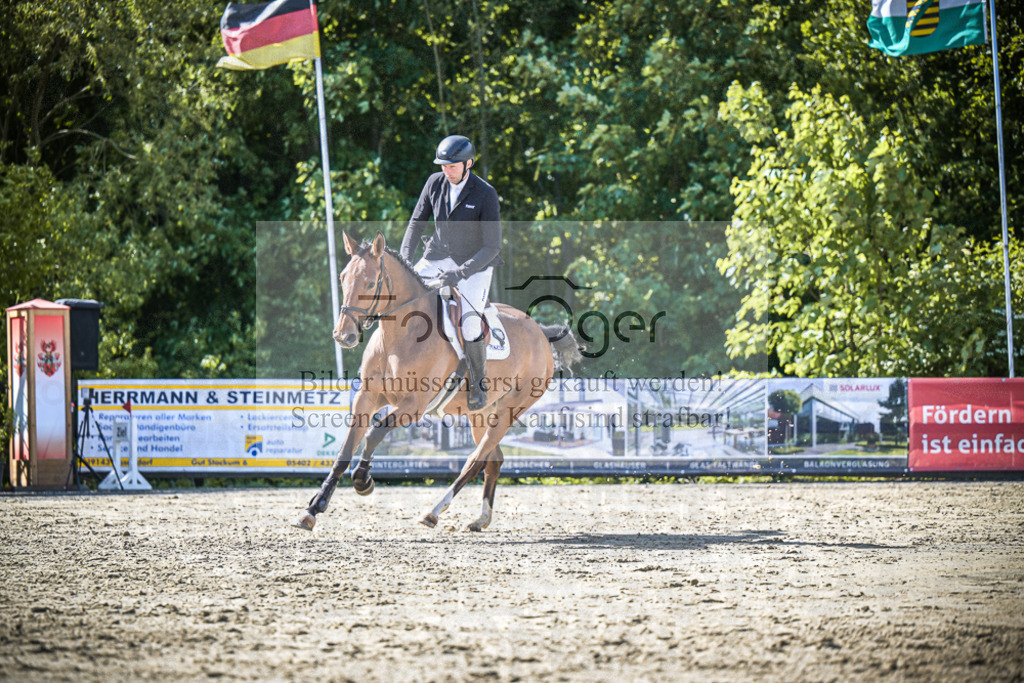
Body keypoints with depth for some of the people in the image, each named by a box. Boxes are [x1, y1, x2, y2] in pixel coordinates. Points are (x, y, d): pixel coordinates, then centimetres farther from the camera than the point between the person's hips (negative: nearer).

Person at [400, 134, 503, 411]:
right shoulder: (435, 183, -5)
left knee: (470, 323, -23)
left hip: (474, 264, -5)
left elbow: (492, 246, -19)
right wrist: (404, 259, -10)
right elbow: (417, 222, 5)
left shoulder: (485, 194, -19)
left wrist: (460, 273, -28)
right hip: (438, 258, 5)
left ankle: (478, 383, 0)